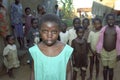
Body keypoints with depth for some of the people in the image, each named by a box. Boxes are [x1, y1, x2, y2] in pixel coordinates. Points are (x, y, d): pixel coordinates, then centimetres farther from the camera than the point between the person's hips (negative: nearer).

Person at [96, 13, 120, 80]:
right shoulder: (103, 29, -6)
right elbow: (100, 41, 0)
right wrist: (98, 51, 1)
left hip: (113, 52, -1)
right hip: (104, 51, 2)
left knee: (111, 69, 9)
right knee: (105, 68, 15)